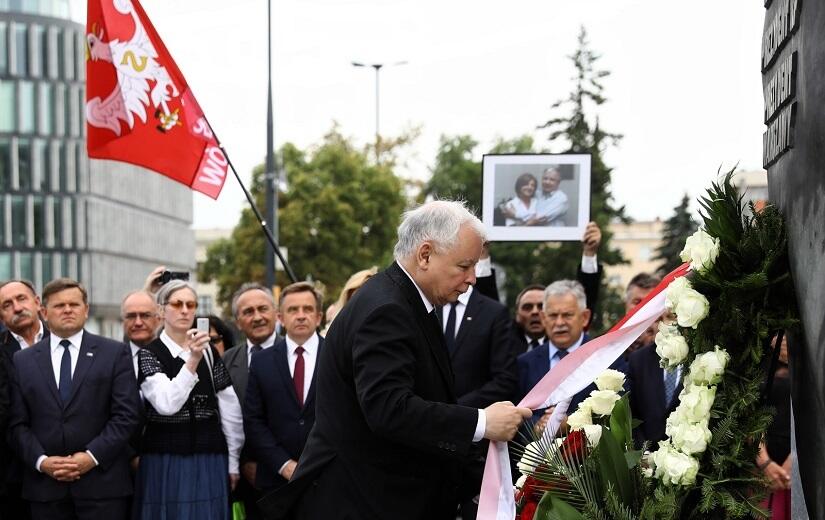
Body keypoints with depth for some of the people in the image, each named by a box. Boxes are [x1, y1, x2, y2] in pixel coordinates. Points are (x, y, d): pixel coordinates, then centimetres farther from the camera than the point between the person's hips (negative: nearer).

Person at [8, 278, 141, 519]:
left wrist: (93, 456, -11)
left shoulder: (114, 353, 6)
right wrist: (41, 461, -9)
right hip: (45, 486, 2)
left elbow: (127, 415, -1)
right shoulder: (22, 361, 11)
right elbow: (17, 424, 7)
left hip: (102, 482, -2)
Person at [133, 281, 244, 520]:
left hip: (208, 462, 3)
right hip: (165, 462, -3)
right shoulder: (149, 354, -5)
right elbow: (166, 404, -21)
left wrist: (232, 462, 8)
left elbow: (230, 411, 10)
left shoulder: (209, 352, 8)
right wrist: (192, 361, -29)